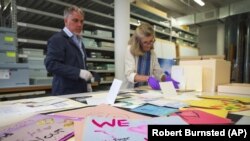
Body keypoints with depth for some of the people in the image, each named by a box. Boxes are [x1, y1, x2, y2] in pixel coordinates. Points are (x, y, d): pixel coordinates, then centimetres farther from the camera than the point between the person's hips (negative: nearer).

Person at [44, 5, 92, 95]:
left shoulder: (79, 41, 16)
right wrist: (78, 72, -26)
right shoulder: (57, 39, -9)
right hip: (65, 92, -7)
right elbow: (51, 64, -20)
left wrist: (87, 82, 11)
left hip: (81, 91, 8)